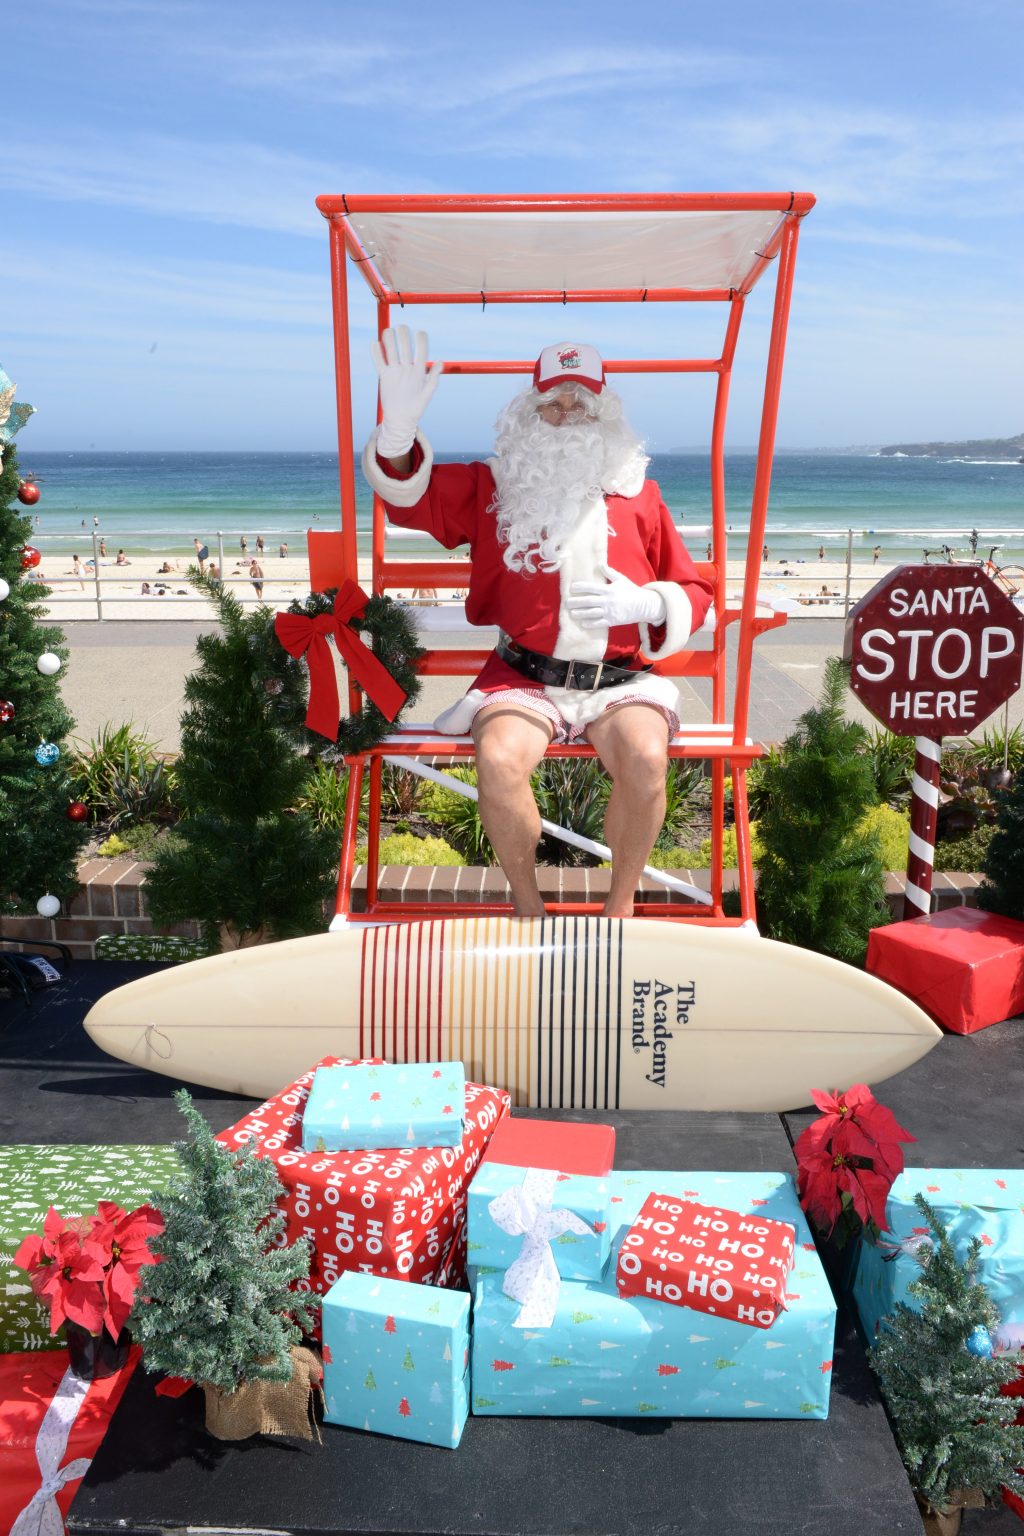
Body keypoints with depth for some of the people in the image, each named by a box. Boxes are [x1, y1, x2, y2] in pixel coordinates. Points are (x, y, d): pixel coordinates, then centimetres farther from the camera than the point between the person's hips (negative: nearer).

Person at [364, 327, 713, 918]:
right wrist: (399, 427, -14)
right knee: (498, 761, -31)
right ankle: (528, 905, -6)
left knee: (646, 760, -31)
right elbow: (412, 495, 6)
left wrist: (642, 603, -6)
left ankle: (622, 902, -5)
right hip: (524, 676, 0)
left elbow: (696, 594, 16)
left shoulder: (639, 493, 15)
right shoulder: (493, 486, 15)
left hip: (620, 678, 0)